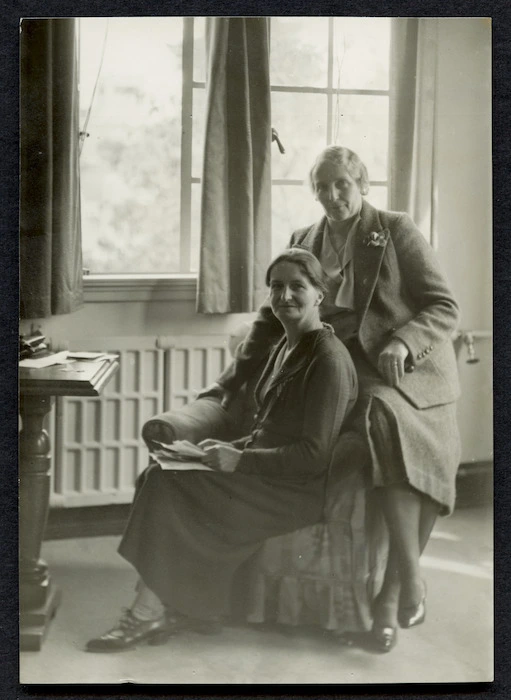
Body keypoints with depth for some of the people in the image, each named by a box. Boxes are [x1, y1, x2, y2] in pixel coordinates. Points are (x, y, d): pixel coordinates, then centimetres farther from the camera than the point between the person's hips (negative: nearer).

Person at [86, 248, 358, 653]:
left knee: (171, 488, -20)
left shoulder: (329, 359, -14)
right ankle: (186, 610, -12)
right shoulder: (287, 347, 15)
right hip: (270, 474, 9)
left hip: (301, 489, -9)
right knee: (159, 477, -11)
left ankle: (147, 616, -10)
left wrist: (240, 460, -19)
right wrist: (234, 448, 3)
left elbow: (314, 455, -18)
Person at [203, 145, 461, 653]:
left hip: (405, 365, -3)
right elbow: (272, 319, 21)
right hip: (340, 368, 3)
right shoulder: (303, 242, 16)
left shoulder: (397, 230, 4)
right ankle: (410, 582, -16)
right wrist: (232, 377, 13)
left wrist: (402, 342, -19)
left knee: (386, 416, -35)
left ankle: (395, 588, -29)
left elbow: (443, 308, 0)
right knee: (382, 422, -28)